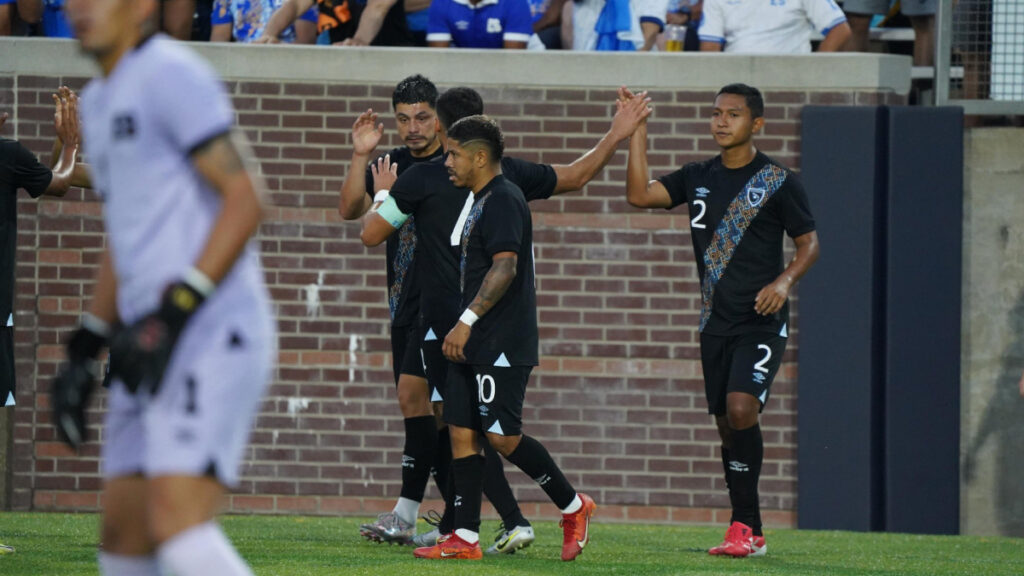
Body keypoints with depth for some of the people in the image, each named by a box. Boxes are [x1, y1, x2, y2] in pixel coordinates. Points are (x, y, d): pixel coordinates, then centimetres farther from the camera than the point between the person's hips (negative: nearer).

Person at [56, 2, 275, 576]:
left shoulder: (170, 73, -8)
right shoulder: (102, 101, 22)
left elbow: (246, 199, -16)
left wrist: (174, 312, -21)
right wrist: (84, 351, 22)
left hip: (212, 335, -10)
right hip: (156, 346, 10)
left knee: (178, 528, -22)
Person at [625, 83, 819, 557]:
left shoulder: (778, 181, -3)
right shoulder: (699, 178, 9)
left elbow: (809, 242, 2)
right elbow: (639, 195, 0)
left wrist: (785, 281, -16)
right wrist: (637, 133, -5)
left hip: (761, 321, -5)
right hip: (716, 322, 5)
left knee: (741, 406, -21)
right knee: (727, 424, 6)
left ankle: (742, 527, -18)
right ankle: (751, 533, 13)